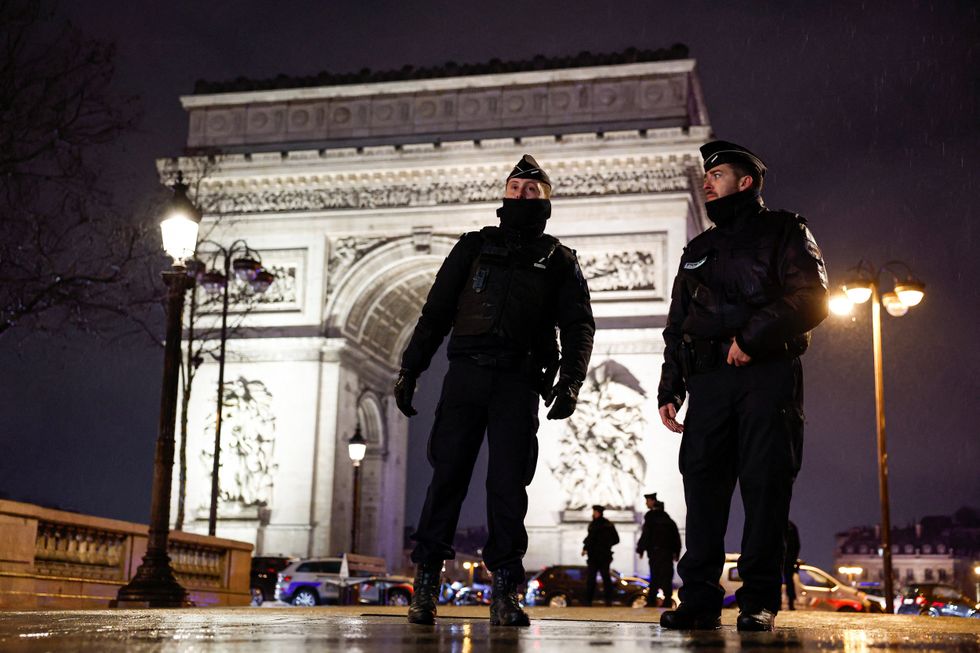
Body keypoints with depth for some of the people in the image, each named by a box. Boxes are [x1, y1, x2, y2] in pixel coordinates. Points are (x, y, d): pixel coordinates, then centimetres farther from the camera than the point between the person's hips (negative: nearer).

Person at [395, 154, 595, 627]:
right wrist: (410, 370, 5)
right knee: (448, 475, -4)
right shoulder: (474, 246, 16)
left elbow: (578, 326, 5)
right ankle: (425, 583, 2)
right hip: (465, 374, 1)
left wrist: (570, 381, -11)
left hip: (518, 382, -1)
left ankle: (505, 592, 1)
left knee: (508, 484, -4)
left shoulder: (559, 260, 14)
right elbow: (435, 313, 13)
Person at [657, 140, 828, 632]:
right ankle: (699, 600, -1)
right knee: (703, 482, -4)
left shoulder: (784, 231, 10)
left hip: (768, 374, -4)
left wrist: (754, 337, -13)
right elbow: (676, 327, 23)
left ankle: (759, 601, -3)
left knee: (765, 481, -8)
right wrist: (669, 390, 13)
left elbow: (811, 298, -5)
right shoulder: (697, 252, 25)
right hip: (708, 378, 4)